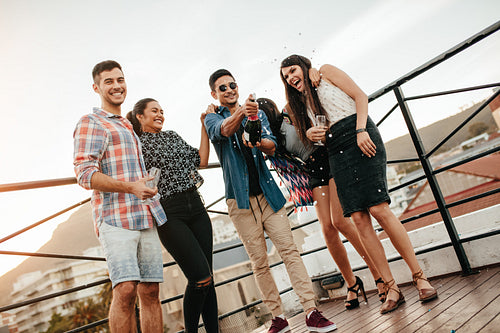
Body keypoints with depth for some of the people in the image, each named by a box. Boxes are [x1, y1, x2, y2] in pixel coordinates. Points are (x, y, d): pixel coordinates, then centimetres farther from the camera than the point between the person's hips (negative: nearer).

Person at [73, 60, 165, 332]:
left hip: (146, 218, 7)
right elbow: (85, 174, -10)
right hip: (115, 219, -7)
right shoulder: (90, 123, 3)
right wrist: (131, 187, -21)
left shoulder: (129, 127, 27)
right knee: (125, 289, -16)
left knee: (150, 291, 5)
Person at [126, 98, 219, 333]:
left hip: (195, 206, 6)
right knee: (201, 277, -10)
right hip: (169, 214, -6)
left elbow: (200, 161, 15)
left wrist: (204, 126, 15)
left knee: (207, 279, 6)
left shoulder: (172, 136, 19)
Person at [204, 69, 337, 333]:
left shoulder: (258, 114, 15)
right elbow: (224, 130, -18)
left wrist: (258, 141, -24)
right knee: (259, 262, 1)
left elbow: (272, 146, 0)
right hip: (240, 199, -2)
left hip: (267, 193, 2)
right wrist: (240, 112, -39)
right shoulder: (212, 118, 7)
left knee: (289, 249, -6)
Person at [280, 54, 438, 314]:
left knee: (378, 208, -16)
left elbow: (360, 96, 1)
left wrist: (361, 130, -13)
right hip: (336, 153, 5)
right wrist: (309, 133, -1)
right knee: (359, 219, -7)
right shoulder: (302, 100, 27)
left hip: (359, 137, -5)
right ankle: (391, 288, -3)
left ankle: (419, 276, -5)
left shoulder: (325, 72, 13)